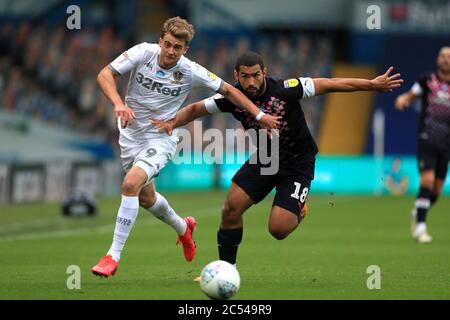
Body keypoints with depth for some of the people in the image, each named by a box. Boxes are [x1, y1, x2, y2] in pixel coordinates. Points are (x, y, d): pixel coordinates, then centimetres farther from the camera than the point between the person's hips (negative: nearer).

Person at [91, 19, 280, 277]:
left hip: (162, 137, -4)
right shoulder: (143, 52, -14)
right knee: (146, 197, 19)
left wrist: (259, 115, -4)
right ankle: (183, 227, 51)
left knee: (131, 183, -27)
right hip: (131, 135, 4)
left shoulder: (191, 72, -15)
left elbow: (227, 90, -2)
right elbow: (105, 75, -15)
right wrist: (119, 104, -33)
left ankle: (113, 256, -22)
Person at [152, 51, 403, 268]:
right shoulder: (233, 98, -13)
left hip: (297, 163, -4)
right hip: (263, 159, 4)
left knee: (278, 230, -15)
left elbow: (329, 85, -19)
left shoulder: (286, 90, -25)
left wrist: (372, 84, -20)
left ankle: (299, 207, 22)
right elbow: (196, 109, 1)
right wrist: (172, 123, -18)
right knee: (231, 207, -12)